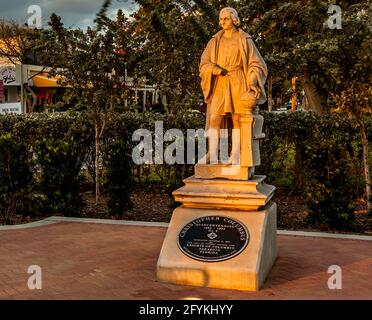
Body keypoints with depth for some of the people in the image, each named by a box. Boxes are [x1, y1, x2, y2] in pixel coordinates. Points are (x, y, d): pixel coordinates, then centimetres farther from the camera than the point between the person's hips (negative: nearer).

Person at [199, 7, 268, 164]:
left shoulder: (245, 40, 4)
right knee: (215, 118, -12)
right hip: (220, 84, 2)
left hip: (238, 82, -2)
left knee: (237, 117, -8)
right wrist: (220, 71, -14)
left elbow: (255, 63, 0)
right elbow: (204, 64, 4)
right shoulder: (215, 40, 11)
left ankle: (235, 155, -6)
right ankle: (212, 155, -17)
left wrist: (252, 82, -17)